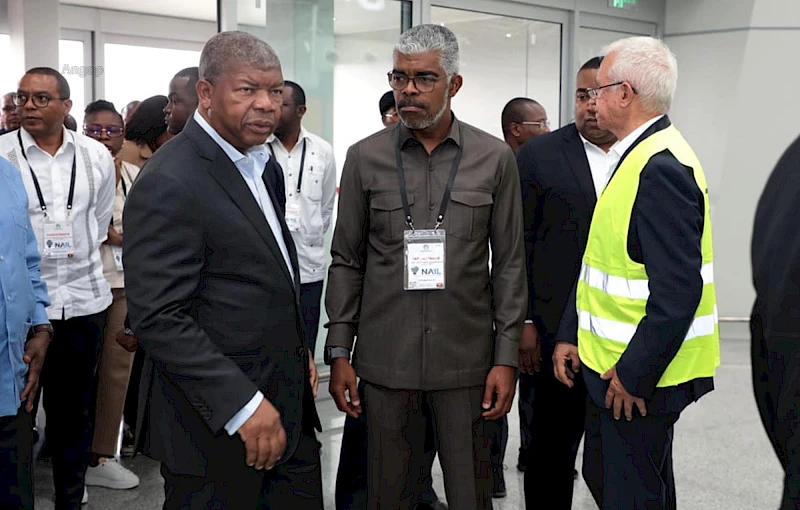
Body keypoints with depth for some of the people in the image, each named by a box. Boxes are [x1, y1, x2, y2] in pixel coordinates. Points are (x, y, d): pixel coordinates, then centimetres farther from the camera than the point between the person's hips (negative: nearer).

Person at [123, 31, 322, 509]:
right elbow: (159, 317, -23)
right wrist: (243, 405, -23)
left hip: (288, 404, 8)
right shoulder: (169, 184, -19)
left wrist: (299, 351, 12)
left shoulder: (259, 161, 10)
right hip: (218, 424, -8)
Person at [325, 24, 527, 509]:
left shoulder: (495, 159, 1)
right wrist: (339, 353, 2)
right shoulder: (365, 158, 2)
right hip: (385, 359, 1)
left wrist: (507, 357, -2)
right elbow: (347, 261, 5)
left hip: (466, 357, 0)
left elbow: (510, 264, 2)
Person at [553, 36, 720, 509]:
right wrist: (570, 336, 9)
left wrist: (633, 375, -20)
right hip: (611, 364, 10)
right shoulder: (635, 158, 9)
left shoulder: (661, 168, -23)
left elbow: (678, 290, -27)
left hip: (638, 376, -10)